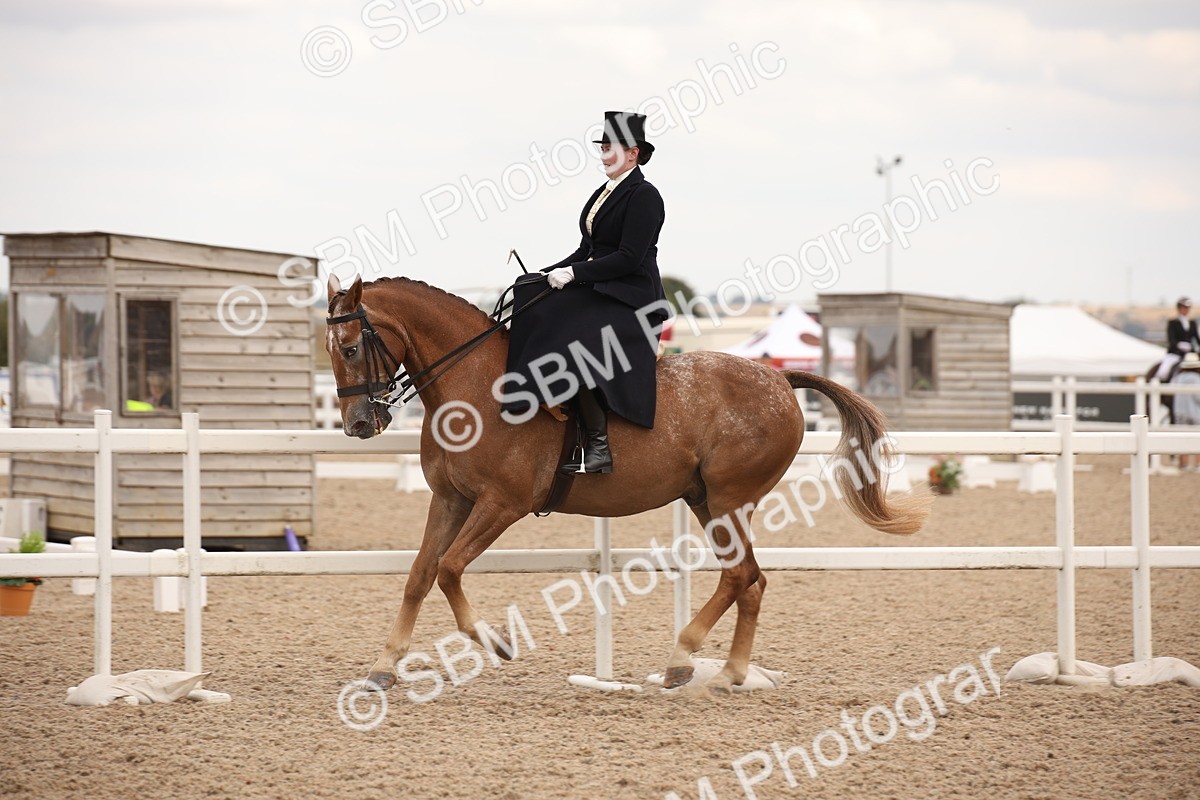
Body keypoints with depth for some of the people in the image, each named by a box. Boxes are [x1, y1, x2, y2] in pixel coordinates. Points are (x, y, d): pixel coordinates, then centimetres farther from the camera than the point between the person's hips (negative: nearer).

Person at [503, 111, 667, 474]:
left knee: (569, 342, -30)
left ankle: (598, 444, -25)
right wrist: (550, 274, 6)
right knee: (533, 326, -7)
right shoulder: (603, 194, 19)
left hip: (629, 301, -10)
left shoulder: (644, 196, -10)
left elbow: (629, 258, -18)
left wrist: (574, 273, -18)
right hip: (595, 294, 10)